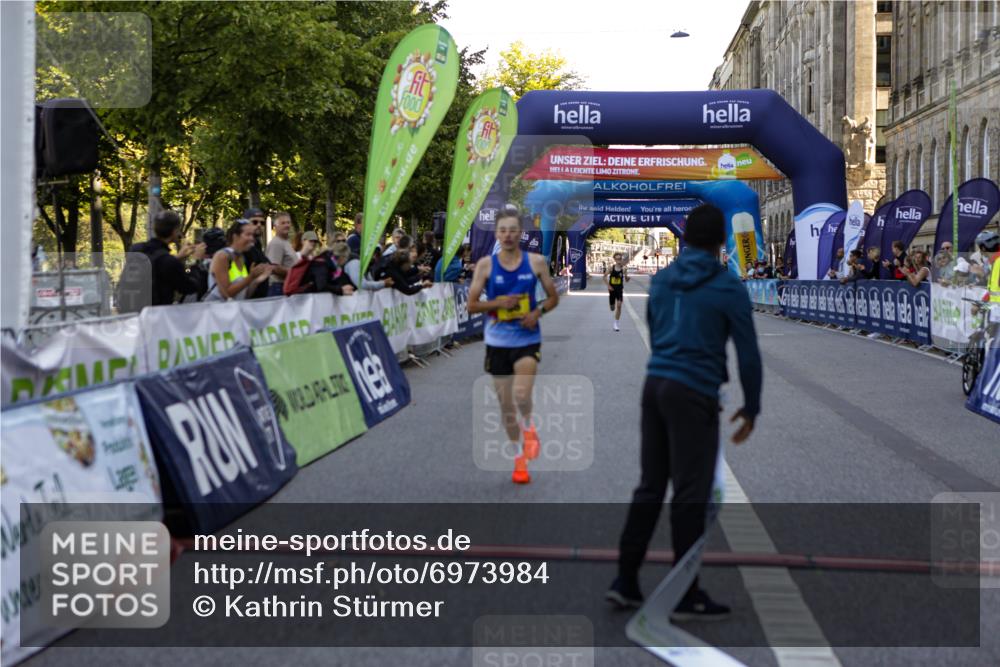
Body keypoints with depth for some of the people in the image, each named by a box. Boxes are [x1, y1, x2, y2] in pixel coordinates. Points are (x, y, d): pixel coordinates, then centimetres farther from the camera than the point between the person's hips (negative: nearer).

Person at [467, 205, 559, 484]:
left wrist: (538, 311, -12)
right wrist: (498, 302, -16)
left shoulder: (536, 262, -2)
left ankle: (529, 428, 12)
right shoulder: (485, 265, -2)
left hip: (527, 340, -1)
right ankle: (519, 458, 27)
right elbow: (471, 305, 0)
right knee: (506, 405, 8)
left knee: (521, 394, -23)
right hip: (498, 342, 2)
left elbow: (553, 297, 8)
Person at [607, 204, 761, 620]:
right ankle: (686, 596, 5)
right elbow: (748, 353, -3)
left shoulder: (661, 282, 13)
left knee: (650, 487, 13)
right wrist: (751, 407, 9)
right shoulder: (728, 288, -5)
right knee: (690, 495, -1)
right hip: (693, 396, -6)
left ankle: (626, 581, 16)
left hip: (654, 385, 6)